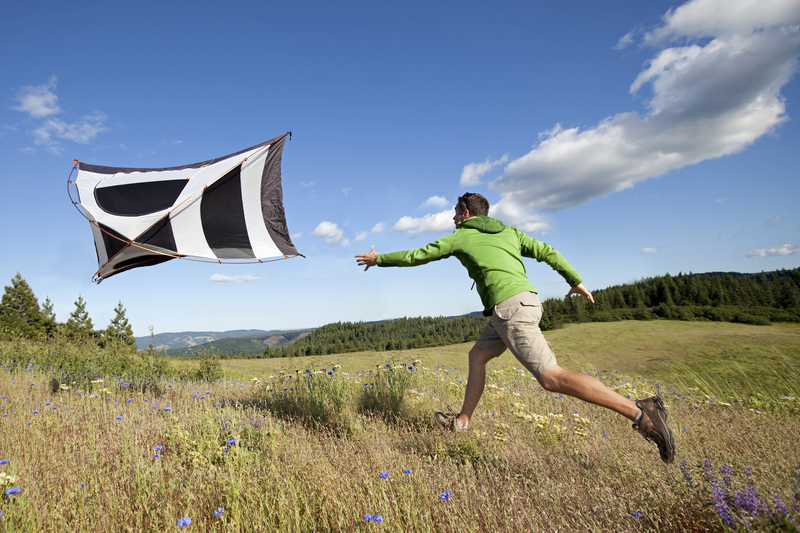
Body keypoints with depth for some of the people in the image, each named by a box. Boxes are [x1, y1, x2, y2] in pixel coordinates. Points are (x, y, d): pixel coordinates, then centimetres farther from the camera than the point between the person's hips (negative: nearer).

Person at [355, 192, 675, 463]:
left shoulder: (460, 237, 5)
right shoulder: (507, 231, 22)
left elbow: (415, 256, 9)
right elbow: (548, 252, 16)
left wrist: (378, 259, 23)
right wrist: (576, 281, 23)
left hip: (510, 307, -9)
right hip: (525, 301, 9)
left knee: (552, 378, -11)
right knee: (477, 357, 19)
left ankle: (640, 412, -12)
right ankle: (462, 421, 27)